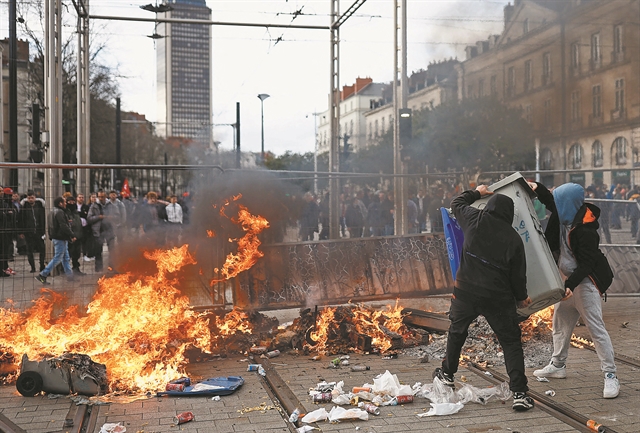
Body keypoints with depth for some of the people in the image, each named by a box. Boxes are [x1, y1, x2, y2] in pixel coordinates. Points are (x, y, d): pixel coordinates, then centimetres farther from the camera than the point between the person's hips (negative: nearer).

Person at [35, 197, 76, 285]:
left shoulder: (52, 212, 15)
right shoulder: (59, 212, -17)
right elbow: (64, 226, -23)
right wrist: (72, 236, -18)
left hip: (55, 237, 11)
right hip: (60, 239, -11)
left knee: (66, 258, 13)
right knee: (57, 258, -6)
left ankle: (70, 277, 16)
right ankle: (42, 275, -5)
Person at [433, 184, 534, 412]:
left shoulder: (475, 220, -5)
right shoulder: (513, 238, -6)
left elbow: (457, 203, 17)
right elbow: (518, 275, 0)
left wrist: (476, 192, 33)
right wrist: (522, 297, 18)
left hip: (465, 292, 2)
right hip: (498, 298, -1)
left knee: (457, 331, 24)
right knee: (511, 342, 7)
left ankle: (447, 373, 42)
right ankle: (519, 393, 1)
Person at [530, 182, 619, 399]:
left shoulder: (585, 230, -24)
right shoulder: (566, 216, 0)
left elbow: (586, 263, -25)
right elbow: (551, 202, 20)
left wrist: (571, 285, -32)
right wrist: (537, 188, 7)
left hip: (584, 283, -10)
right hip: (568, 279, 10)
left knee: (596, 328, -10)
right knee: (560, 322, 17)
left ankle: (610, 376, -7)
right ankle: (557, 365, 32)